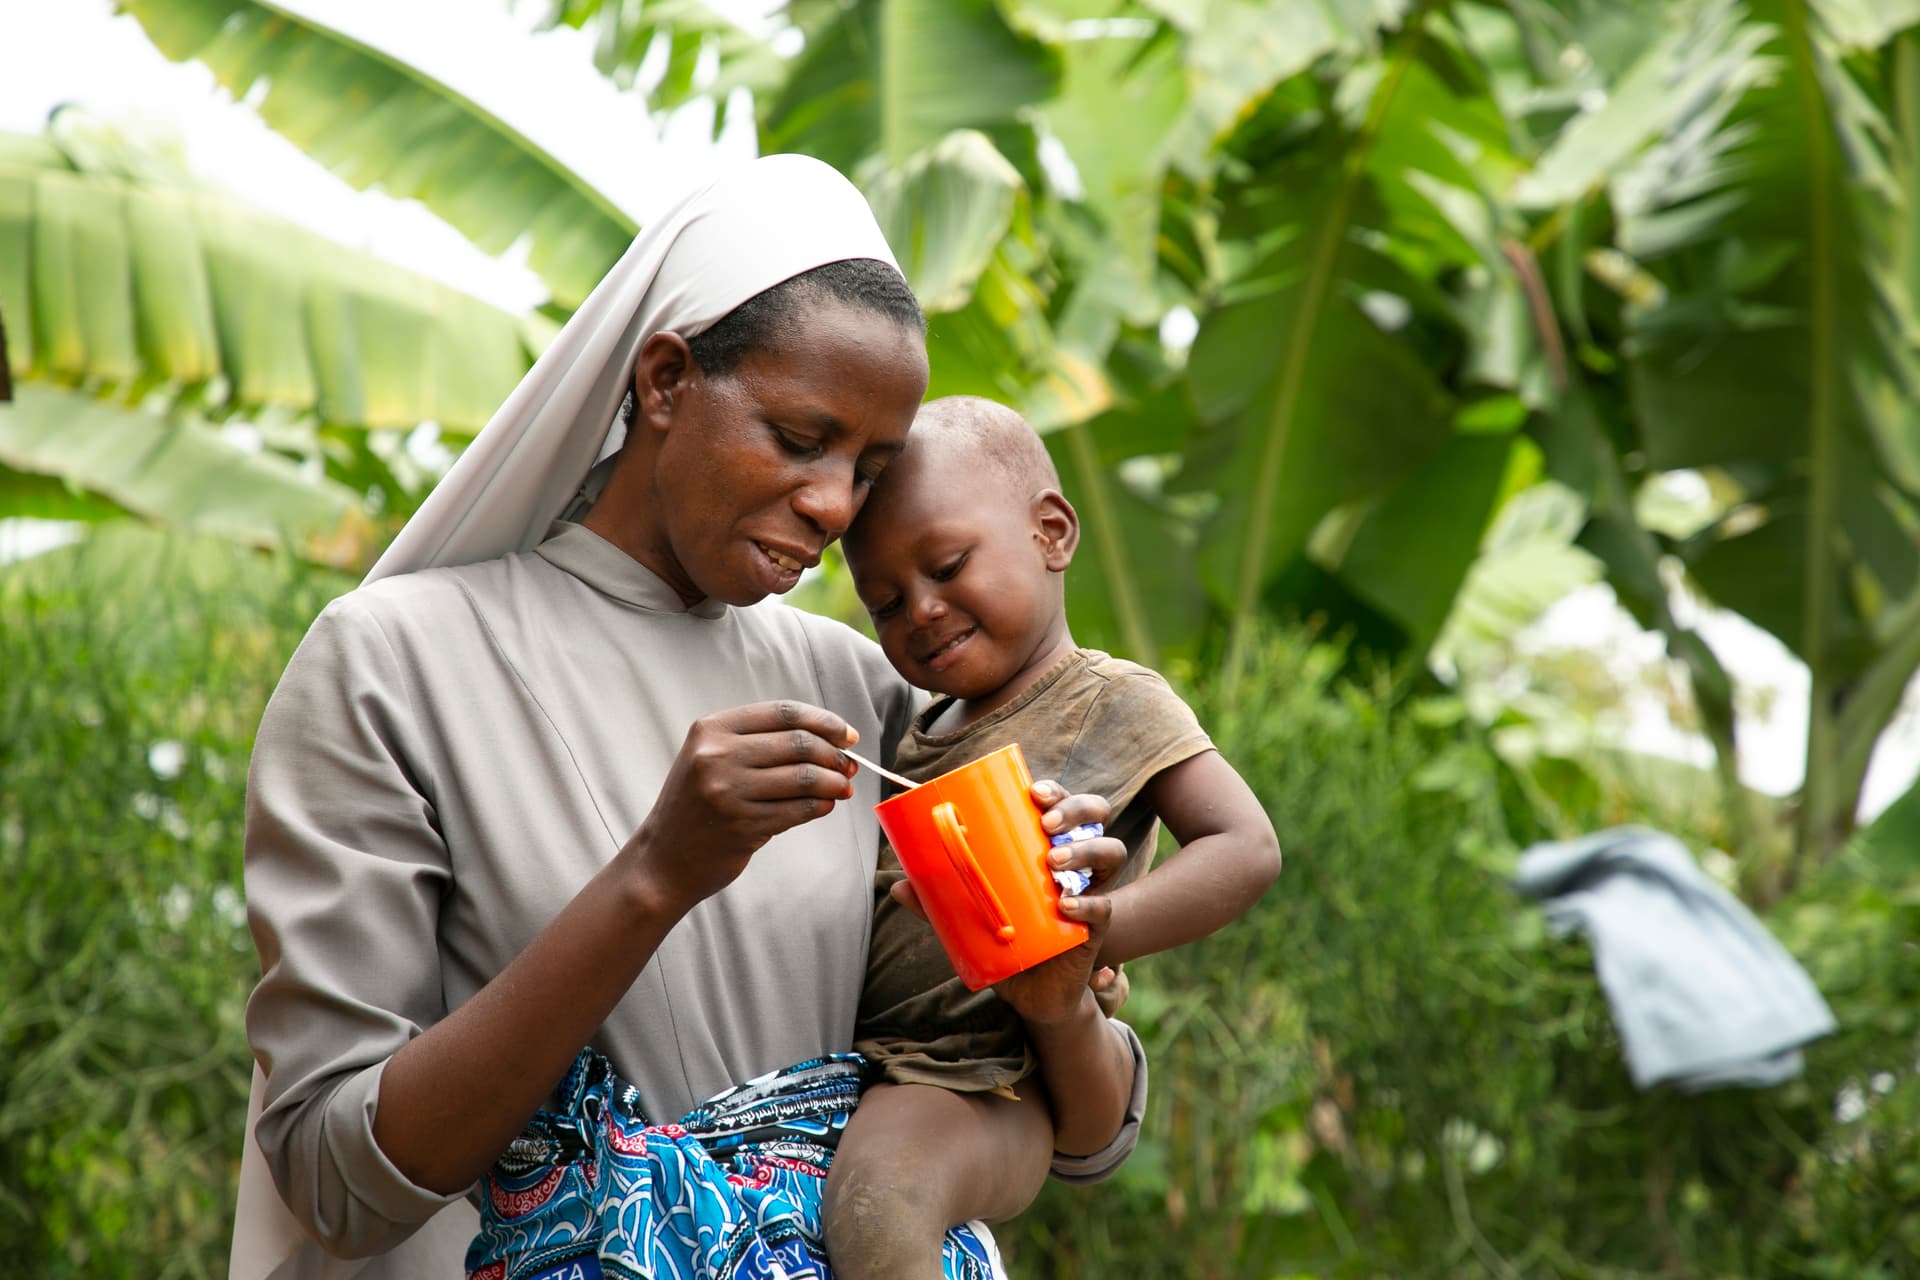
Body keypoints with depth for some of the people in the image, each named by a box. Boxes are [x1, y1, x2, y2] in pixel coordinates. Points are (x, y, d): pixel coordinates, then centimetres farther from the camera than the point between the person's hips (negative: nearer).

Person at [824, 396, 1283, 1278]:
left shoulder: (1114, 702, 2)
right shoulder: (921, 733, 21)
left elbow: (1246, 849, -10)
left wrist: (1093, 932, -24)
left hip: (985, 1088, -8)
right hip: (851, 1072, 9)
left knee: (878, 1177, -37)